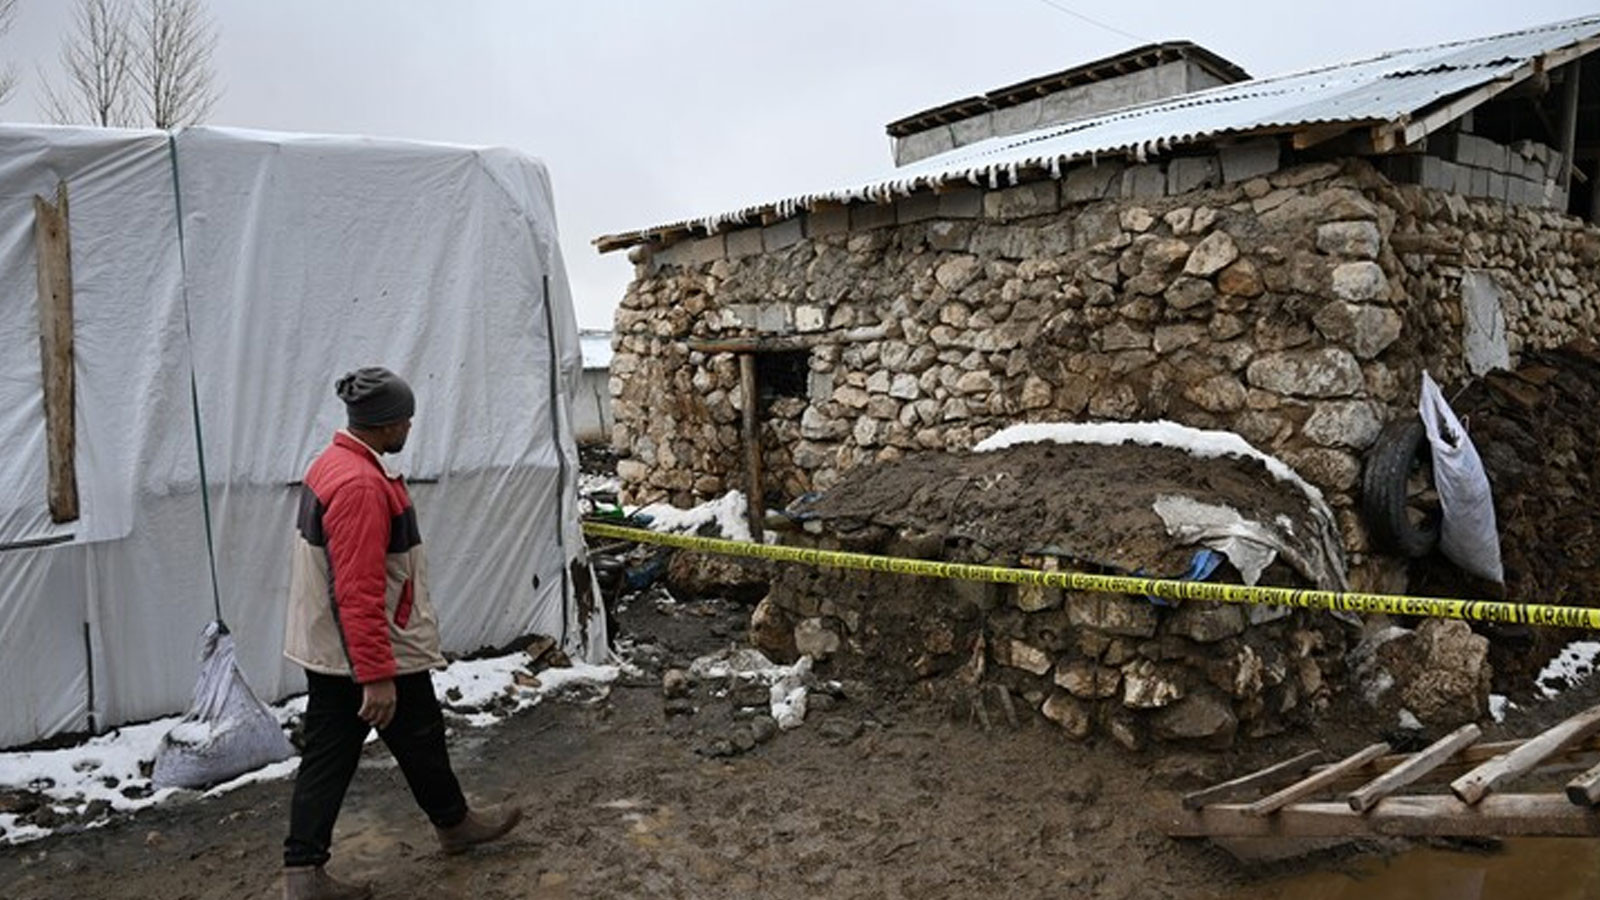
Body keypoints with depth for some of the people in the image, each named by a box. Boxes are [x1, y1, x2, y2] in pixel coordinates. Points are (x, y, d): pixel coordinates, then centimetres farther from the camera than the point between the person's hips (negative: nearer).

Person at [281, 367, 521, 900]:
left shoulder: (333, 465, 7)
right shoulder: (361, 485, -27)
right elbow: (360, 593, -30)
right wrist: (378, 674, -28)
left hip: (325, 649, 9)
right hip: (374, 653, -9)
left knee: (327, 755, 12)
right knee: (419, 739, 12)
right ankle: (454, 824, 34)